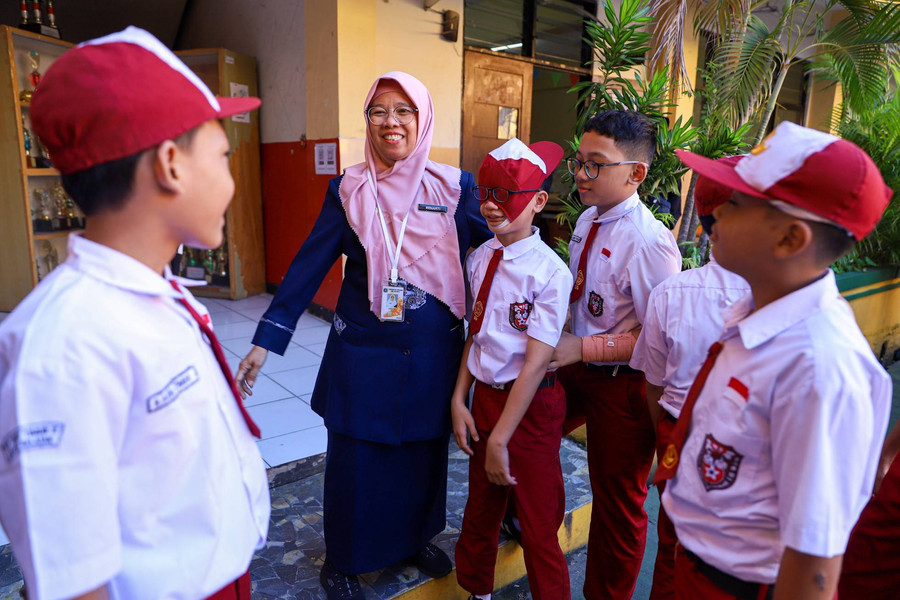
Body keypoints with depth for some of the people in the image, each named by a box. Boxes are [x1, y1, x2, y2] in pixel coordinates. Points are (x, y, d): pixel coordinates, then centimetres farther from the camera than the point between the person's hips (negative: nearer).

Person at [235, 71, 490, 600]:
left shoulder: (455, 188, 0)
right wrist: (266, 340, -4)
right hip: (362, 353, -1)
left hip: (433, 355, 1)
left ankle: (416, 537, 45)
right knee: (354, 461, 9)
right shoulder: (348, 190, -1)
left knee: (425, 454, 16)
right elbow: (310, 265, -2)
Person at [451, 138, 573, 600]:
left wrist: (500, 439, -16)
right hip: (485, 396, 6)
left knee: (538, 526, 9)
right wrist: (460, 400, 1)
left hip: (531, 405, -6)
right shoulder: (479, 259, -1)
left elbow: (536, 363, -19)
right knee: (480, 508, 23)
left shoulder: (549, 272, -19)